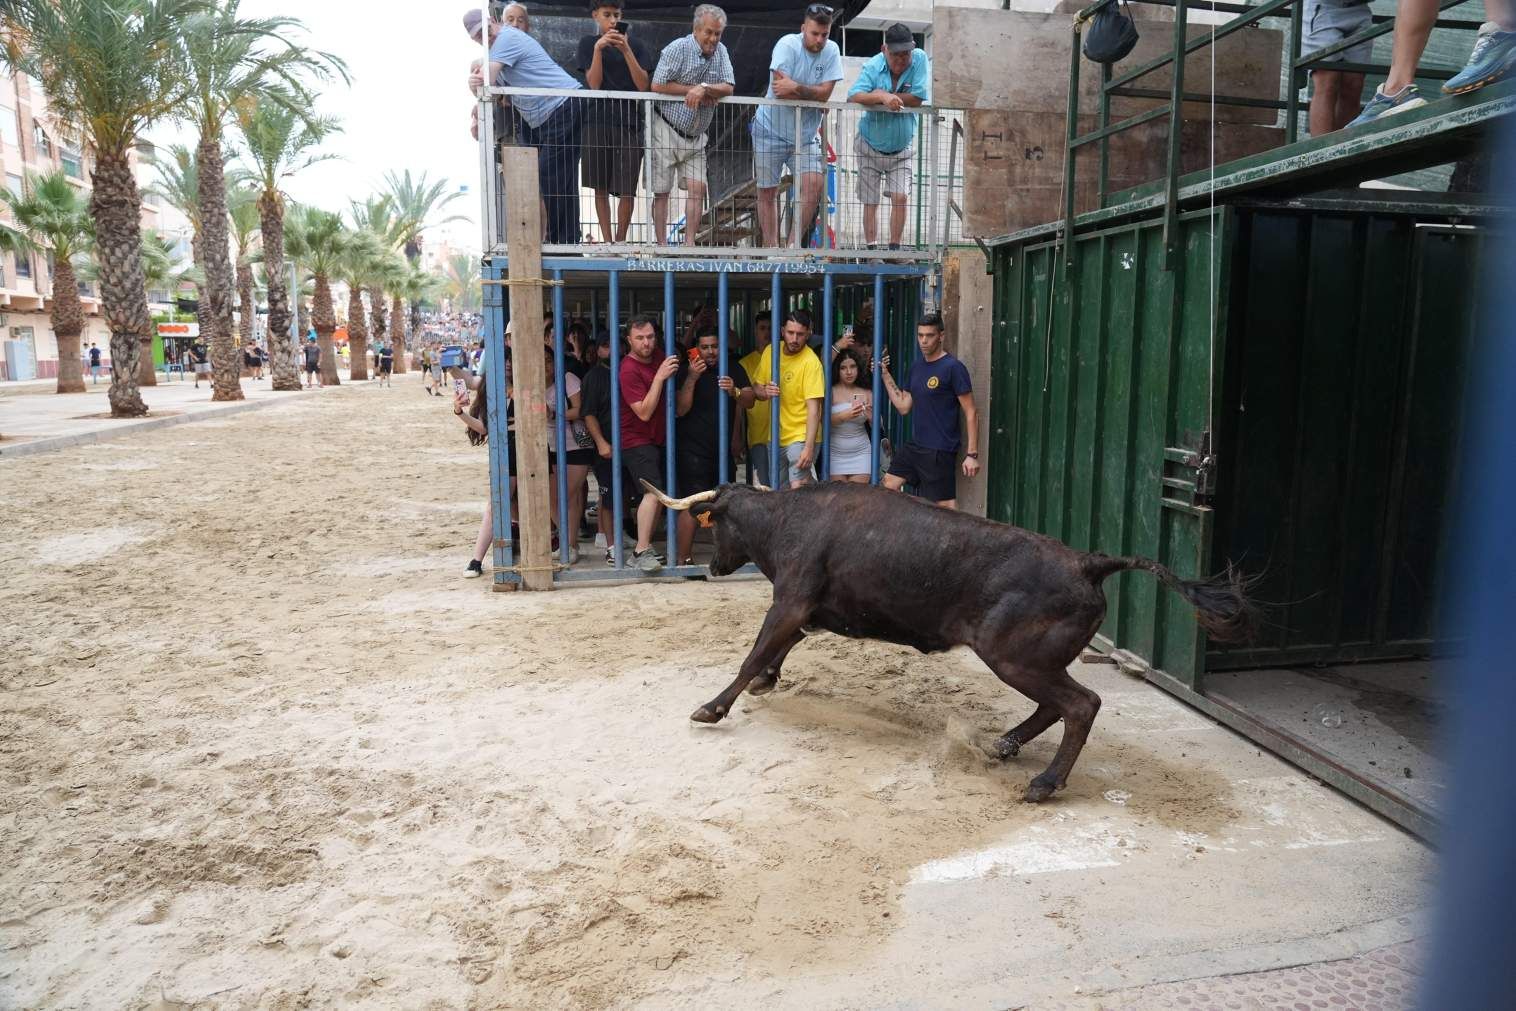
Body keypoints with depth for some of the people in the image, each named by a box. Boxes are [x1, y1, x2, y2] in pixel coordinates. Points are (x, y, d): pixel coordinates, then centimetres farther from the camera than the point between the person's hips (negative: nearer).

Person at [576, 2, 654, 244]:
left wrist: (626, 51, -13)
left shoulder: (637, 45, 8)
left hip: (629, 124, 0)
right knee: (600, 188, 3)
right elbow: (594, 84, -2)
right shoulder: (588, 43, 8)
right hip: (597, 122, 1)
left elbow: (643, 85, -3)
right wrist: (598, 48, -14)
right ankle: (607, 242, 11)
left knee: (627, 190, -5)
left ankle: (620, 241, 12)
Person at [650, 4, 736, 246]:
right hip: (666, 131, -5)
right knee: (662, 190, -1)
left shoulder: (721, 51, 6)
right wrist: (693, 90, -15)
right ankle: (661, 244, 6)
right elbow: (657, 85, -18)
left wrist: (704, 88, -23)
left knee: (697, 188, -4)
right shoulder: (677, 49, -11)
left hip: (695, 136, 5)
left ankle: (689, 244, 0)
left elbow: (729, 88, -4)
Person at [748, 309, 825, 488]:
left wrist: (809, 447, -25)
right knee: (777, 493, 12)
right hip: (775, 438, 6)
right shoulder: (770, 351, 2)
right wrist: (764, 392, -12)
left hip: (801, 438, -6)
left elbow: (813, 408, -19)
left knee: (797, 491, -16)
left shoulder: (811, 362, -16)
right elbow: (755, 388, 12)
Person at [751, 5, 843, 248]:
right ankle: (771, 247, 16)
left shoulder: (832, 50, -4)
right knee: (767, 192, 3)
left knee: (814, 185, -13)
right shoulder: (787, 45, -15)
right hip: (770, 131, -2)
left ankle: (795, 243, 1)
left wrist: (796, 88, -25)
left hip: (806, 135, 3)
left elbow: (825, 93, -13)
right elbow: (780, 89, -25)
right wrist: (813, 93, -17)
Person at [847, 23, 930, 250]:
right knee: (870, 202, 3)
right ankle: (871, 250, 11)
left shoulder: (919, 59, -14)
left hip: (902, 148, 0)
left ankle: (894, 249, -1)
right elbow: (853, 97, -30)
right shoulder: (872, 66, -16)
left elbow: (918, 99, -23)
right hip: (870, 146, 0)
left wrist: (883, 95, -23)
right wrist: (882, 97, -46)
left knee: (900, 197, -10)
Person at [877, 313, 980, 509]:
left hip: (940, 451, -8)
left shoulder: (953, 367, -12)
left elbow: (971, 413, -12)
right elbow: (903, 407, 12)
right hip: (914, 446, 8)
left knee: (945, 506, -6)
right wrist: (886, 374, 8)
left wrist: (972, 454, -17)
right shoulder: (915, 369, 11)